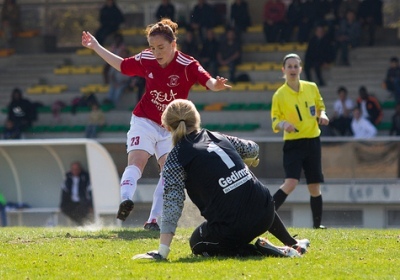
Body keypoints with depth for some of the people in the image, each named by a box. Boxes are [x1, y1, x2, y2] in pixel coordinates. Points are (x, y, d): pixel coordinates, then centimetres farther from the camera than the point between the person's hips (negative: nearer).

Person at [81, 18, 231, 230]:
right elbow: (121, 65, 13)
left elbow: (209, 82, -30)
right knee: (136, 161, -21)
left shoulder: (187, 66, -17)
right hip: (144, 122, 0)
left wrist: (216, 85, -55)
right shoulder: (145, 60, -6)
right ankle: (126, 201, -41)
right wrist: (96, 47, 16)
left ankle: (153, 220, -6)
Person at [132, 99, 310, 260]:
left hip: (231, 229, -6)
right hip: (265, 215, 6)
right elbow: (252, 150, 30)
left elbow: (172, 205, -11)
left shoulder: (176, 159, -4)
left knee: (197, 244, 26)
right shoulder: (218, 138, 12)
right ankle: (292, 244, 52)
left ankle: (257, 251, 4)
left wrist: (162, 252, -13)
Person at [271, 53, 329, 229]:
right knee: (291, 183, -21)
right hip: (293, 143, -4)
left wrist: (322, 115, -3)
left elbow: (320, 106, 19)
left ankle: (317, 223, 20)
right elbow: (275, 122, -5)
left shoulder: (312, 88, 4)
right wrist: (283, 124, -27)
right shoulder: (279, 95, -6)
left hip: (313, 141, 4)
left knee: (314, 186, 8)